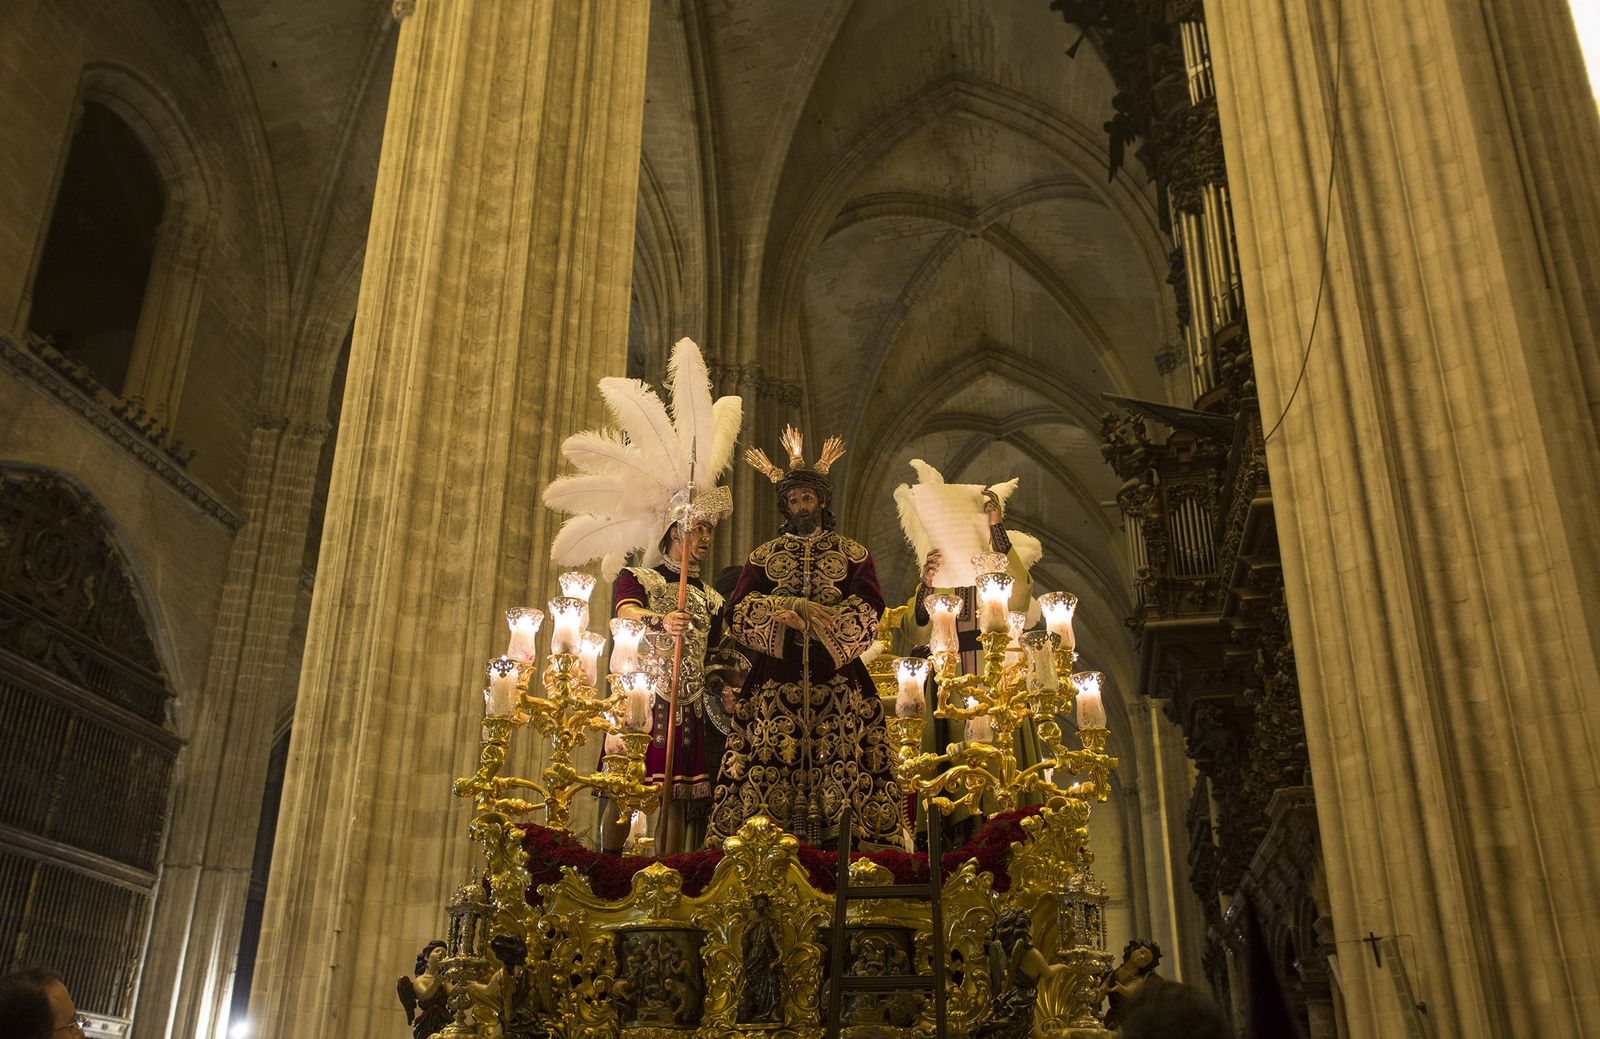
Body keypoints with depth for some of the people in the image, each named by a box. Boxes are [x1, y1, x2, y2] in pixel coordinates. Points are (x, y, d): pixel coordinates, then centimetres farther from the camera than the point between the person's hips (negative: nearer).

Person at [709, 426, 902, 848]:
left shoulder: (852, 554, 13)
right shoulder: (764, 556, 17)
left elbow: (869, 610, -2)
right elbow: (738, 610, 4)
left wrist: (792, 614, -12)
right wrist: (798, 607, -11)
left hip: (838, 681, -1)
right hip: (775, 682, 1)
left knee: (842, 772, -9)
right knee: (768, 773, -8)